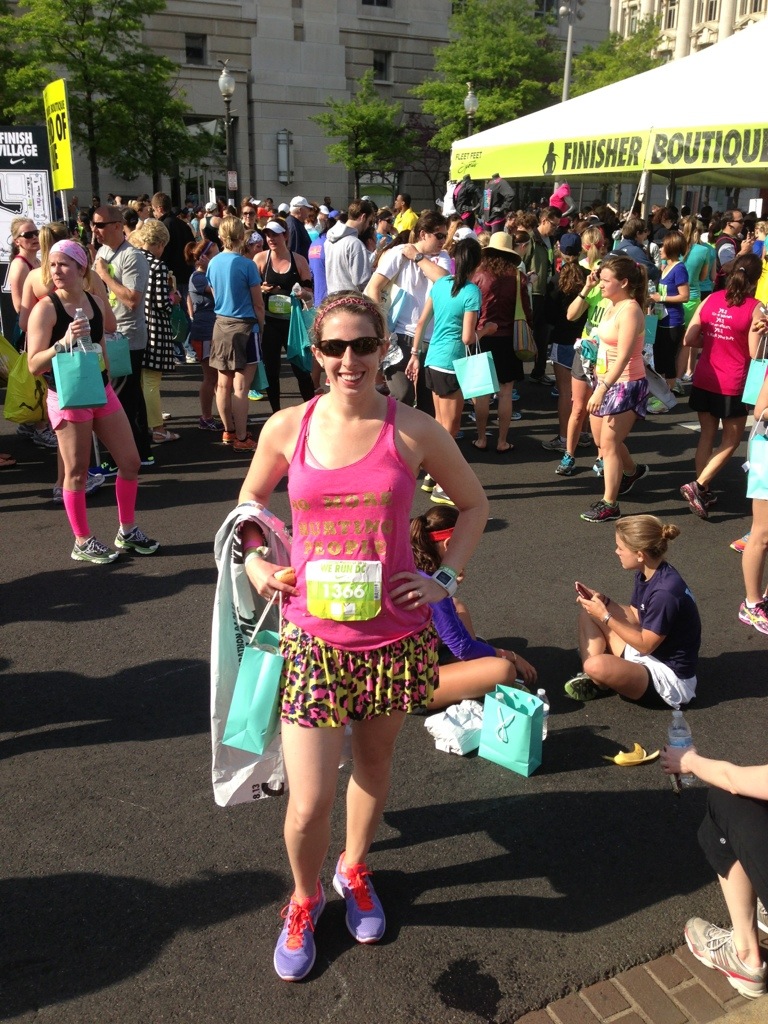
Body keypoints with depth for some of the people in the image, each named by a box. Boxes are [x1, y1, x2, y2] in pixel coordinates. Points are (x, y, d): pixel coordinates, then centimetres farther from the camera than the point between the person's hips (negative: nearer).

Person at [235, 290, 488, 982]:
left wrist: (445, 577, -2)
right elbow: (251, 498, 14)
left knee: (374, 763, 21)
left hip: (394, 634, 1)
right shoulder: (288, 427, -4)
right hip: (313, 637, 0)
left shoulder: (414, 431, -7)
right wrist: (256, 561, -2)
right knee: (309, 802, 0)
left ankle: (355, 869, 51)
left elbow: (474, 504, 8)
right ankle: (305, 897, 34)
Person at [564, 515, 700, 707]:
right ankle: (591, 678, -3)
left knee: (597, 665, -33)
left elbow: (645, 645, -22)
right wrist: (603, 601, -6)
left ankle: (601, 683, 5)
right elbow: (635, 617, 9)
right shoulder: (645, 574, -2)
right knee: (588, 614, 9)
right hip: (648, 654, 9)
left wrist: (605, 616, -19)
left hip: (670, 678, -9)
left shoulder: (665, 592, -29)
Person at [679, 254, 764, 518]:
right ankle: (697, 486, -4)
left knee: (706, 435, 17)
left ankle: (703, 492, 21)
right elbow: (754, 353, -11)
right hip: (732, 385, -5)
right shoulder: (755, 308, -11)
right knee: (731, 440, 10)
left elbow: (688, 340, 2)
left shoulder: (710, 300, 2)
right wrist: (759, 332, 8)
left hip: (703, 380, 5)